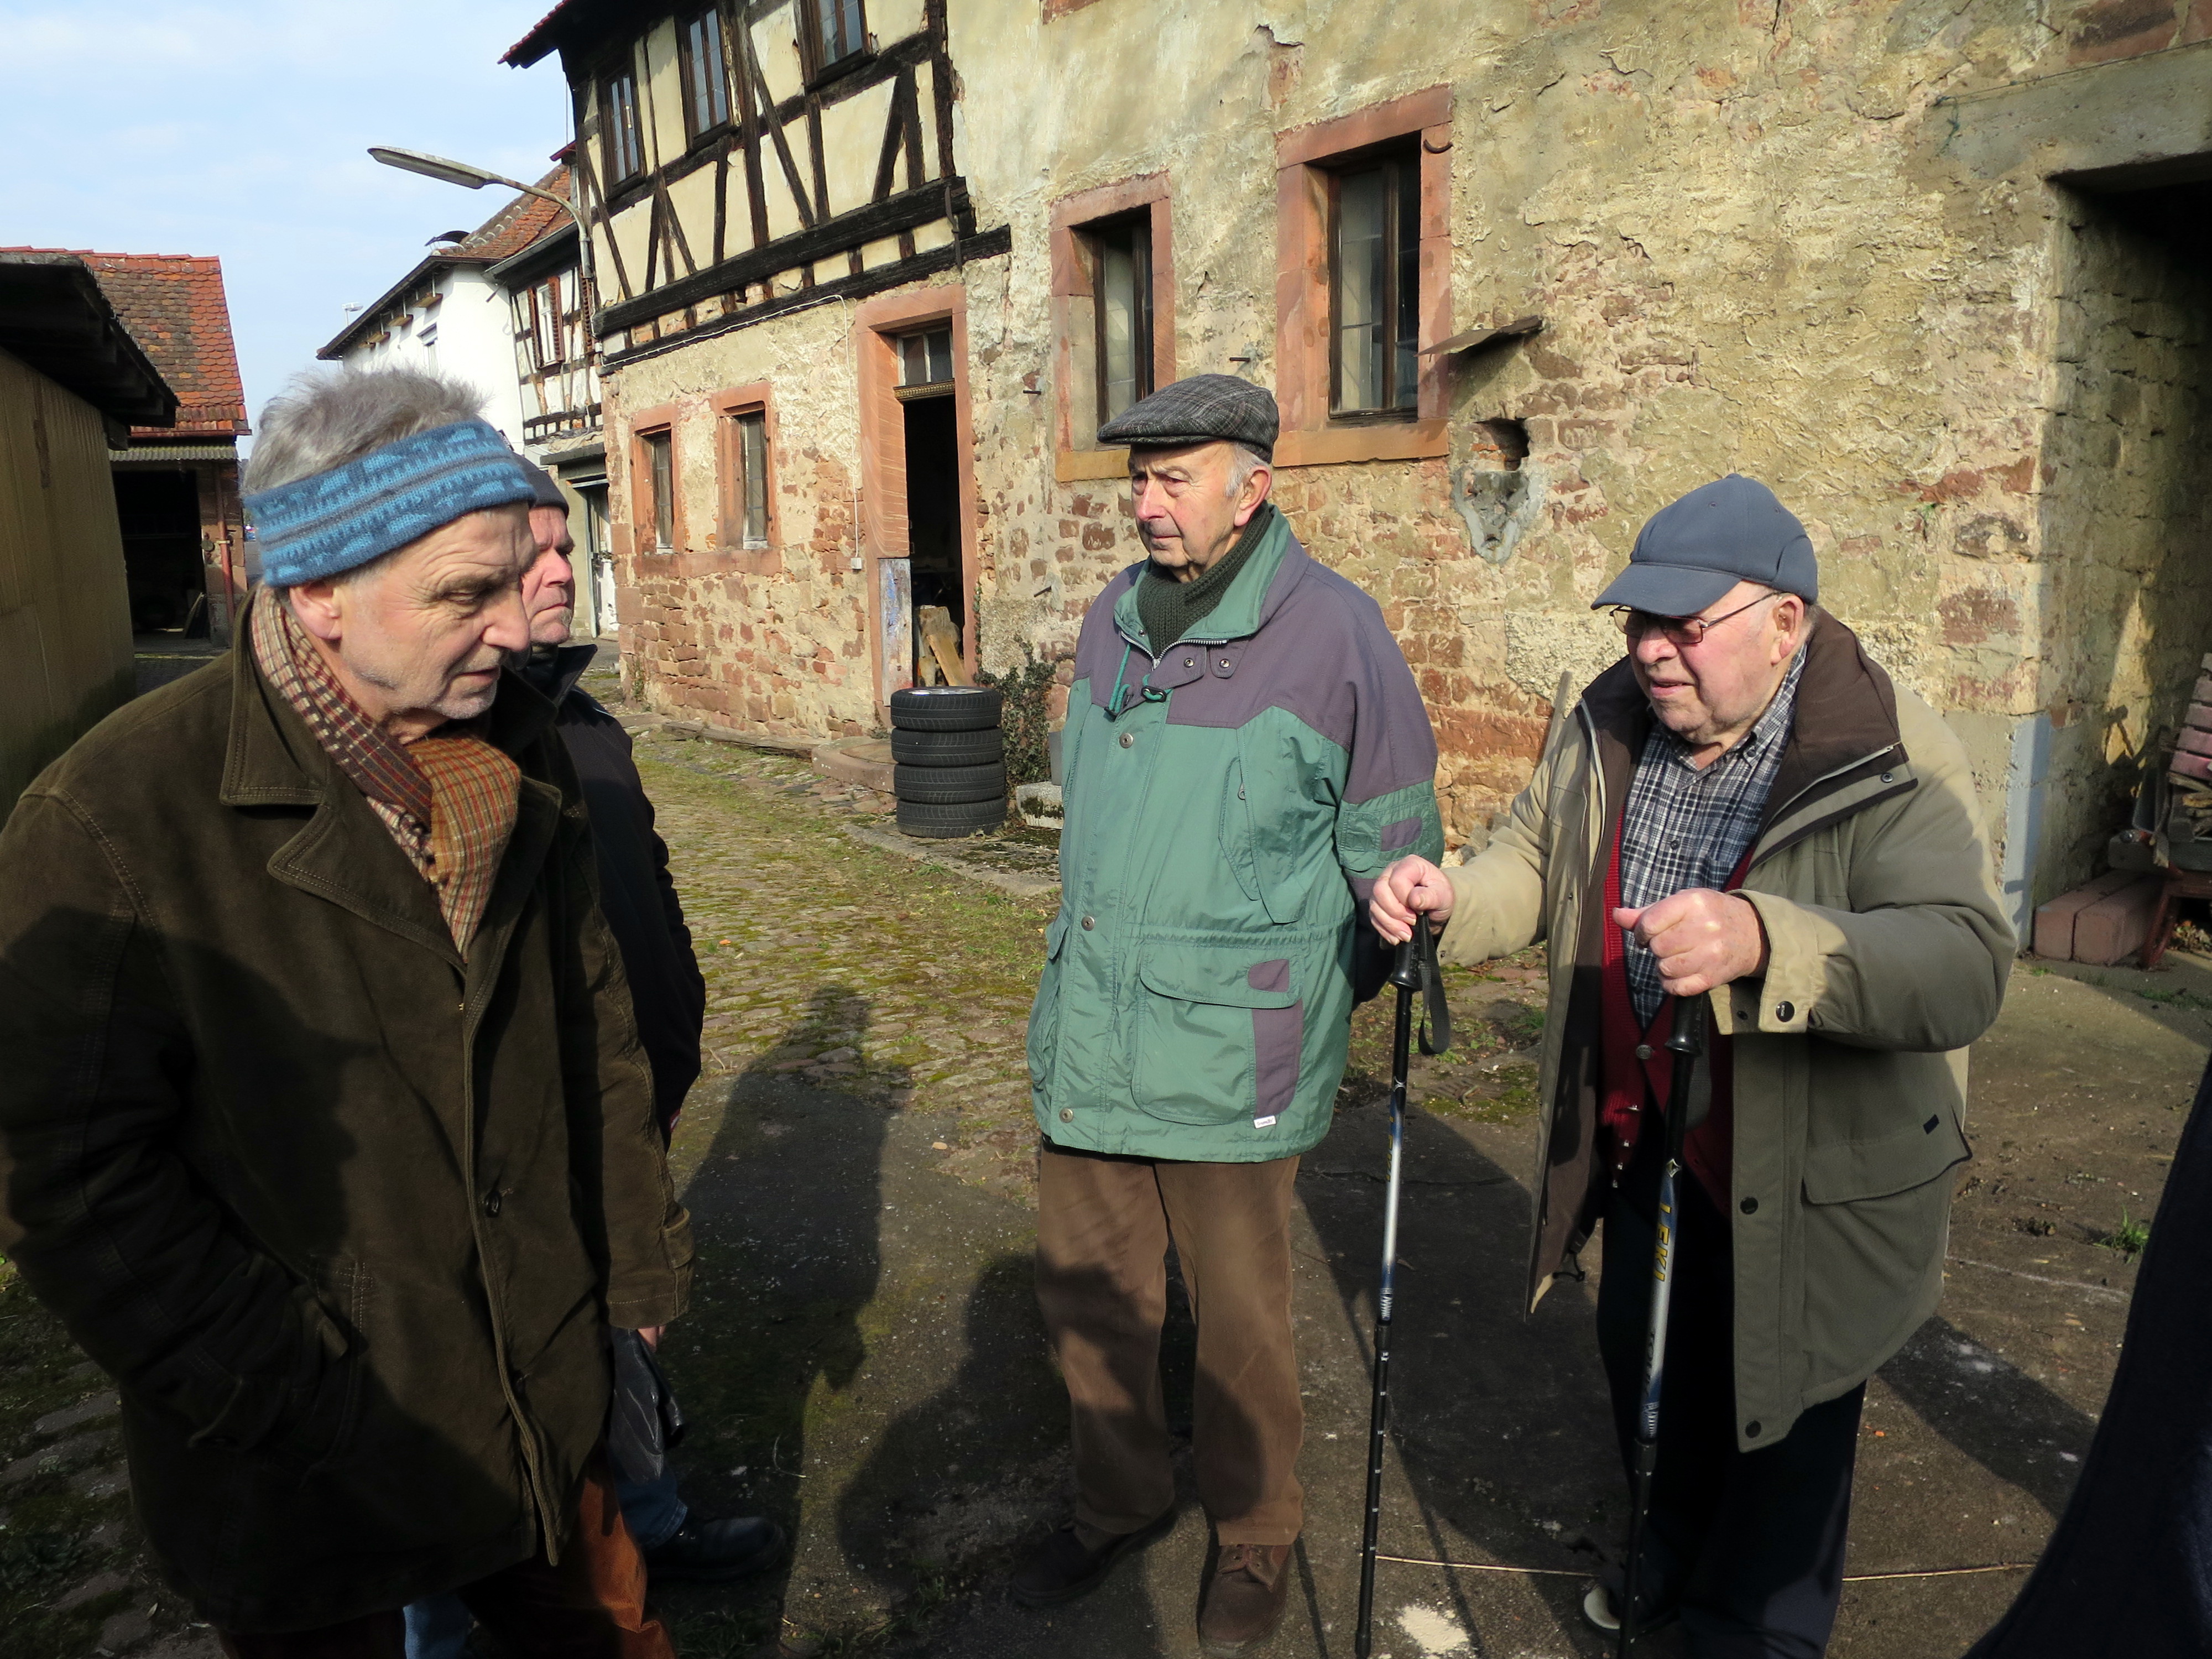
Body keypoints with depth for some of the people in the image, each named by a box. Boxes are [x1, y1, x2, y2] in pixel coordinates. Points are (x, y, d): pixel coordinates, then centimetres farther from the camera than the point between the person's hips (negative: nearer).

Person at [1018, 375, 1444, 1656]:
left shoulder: (1334, 630, -11)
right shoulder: (1112, 621, 8)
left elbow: (1394, 854, -2)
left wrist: (1304, 985, 4)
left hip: (1230, 1054, -5)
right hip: (1088, 1036, 6)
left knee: (1241, 1319, 12)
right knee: (1089, 1297, 17)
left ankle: (1258, 1536, 37)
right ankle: (1121, 1501, 42)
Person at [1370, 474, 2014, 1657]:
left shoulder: (1896, 762, -24)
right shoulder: (1608, 728, -5)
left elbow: (1964, 964, -37)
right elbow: (1535, 864, 9)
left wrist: (1763, 943, -54)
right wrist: (1453, 900, -14)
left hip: (1809, 1182, -5)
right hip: (1641, 1145, 6)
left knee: (1778, 1425, 14)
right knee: (1644, 1370, 25)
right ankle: (1670, 1563, 55)